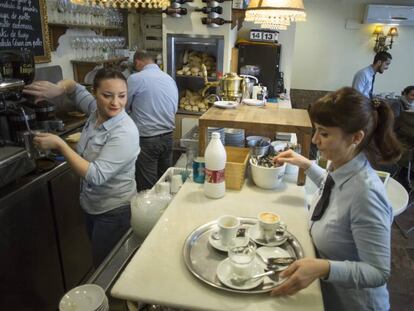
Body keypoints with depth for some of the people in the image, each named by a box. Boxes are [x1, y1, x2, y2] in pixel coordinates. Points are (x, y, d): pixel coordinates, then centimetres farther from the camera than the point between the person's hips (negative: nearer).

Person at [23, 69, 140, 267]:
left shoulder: (125, 133, -28)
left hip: (114, 212, -8)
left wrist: (59, 145, -25)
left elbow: (95, 176, -31)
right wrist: (58, 88, -12)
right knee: (99, 260, 26)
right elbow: (75, 87, 12)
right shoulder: (96, 111, -6)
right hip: (92, 206, 8)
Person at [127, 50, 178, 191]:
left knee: (147, 188, 5)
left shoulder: (135, 79, -10)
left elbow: (124, 106, 1)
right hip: (168, 137, 6)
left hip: (147, 140, -6)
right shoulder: (170, 79, 8)